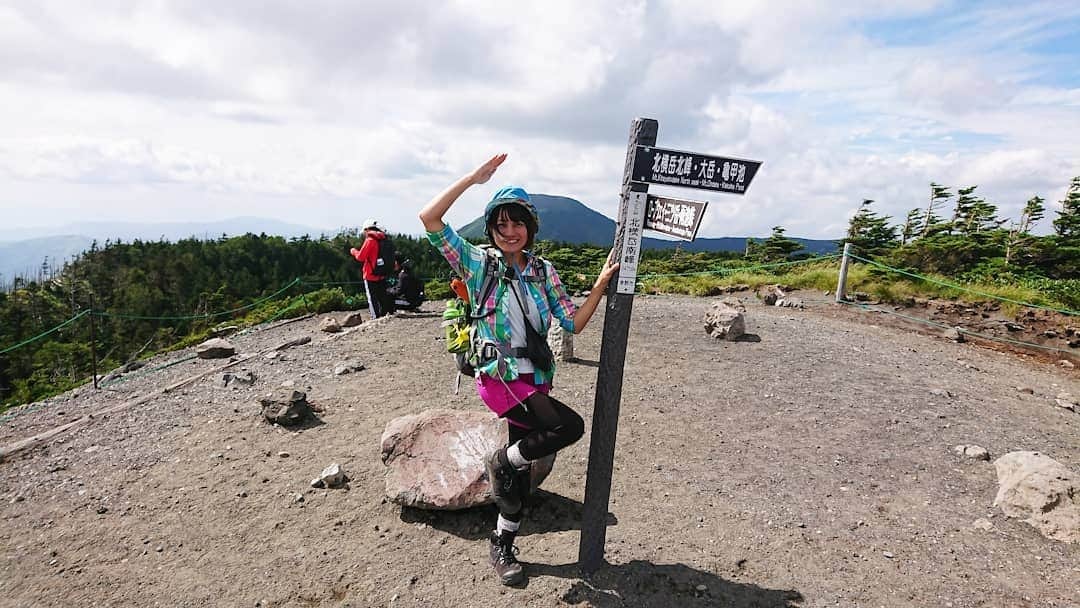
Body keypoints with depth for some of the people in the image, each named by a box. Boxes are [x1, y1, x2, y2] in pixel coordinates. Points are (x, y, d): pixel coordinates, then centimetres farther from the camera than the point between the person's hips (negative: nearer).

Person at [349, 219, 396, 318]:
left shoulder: (370, 240, -13)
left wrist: (354, 251, 6)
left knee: (372, 299, -1)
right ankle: (385, 315, 18)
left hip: (371, 276, -7)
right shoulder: (384, 240, 7)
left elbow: (360, 257, -10)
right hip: (383, 275, 7)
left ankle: (376, 318, -2)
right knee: (383, 298, 14)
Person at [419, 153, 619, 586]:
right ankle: (500, 461, 3)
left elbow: (574, 323, 5)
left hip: (535, 379, 5)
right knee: (570, 426, -24)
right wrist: (474, 177, -13)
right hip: (500, 377, -5)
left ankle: (502, 546, 37)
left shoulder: (543, 271, 8)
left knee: (520, 468, 14)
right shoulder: (478, 263, -3)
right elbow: (429, 218, -14)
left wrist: (601, 283, -5)